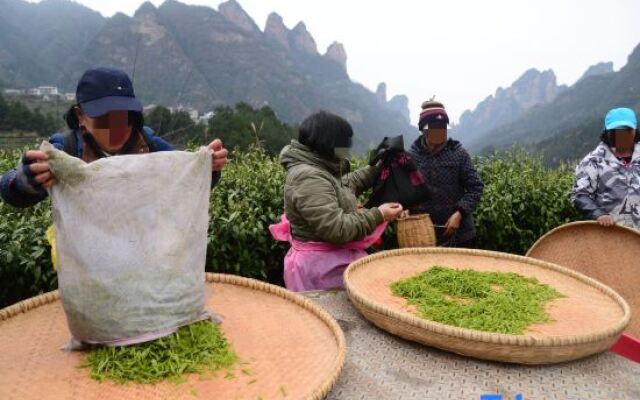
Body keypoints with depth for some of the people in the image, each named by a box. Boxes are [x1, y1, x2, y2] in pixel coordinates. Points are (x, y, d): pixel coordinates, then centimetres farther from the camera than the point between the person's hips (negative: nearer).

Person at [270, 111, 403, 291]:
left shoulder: (317, 169, 7)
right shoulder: (308, 178, -25)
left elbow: (345, 185, 27)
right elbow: (336, 229, -29)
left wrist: (375, 169, 20)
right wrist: (378, 215, -20)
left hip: (331, 260, 10)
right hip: (321, 266, -10)